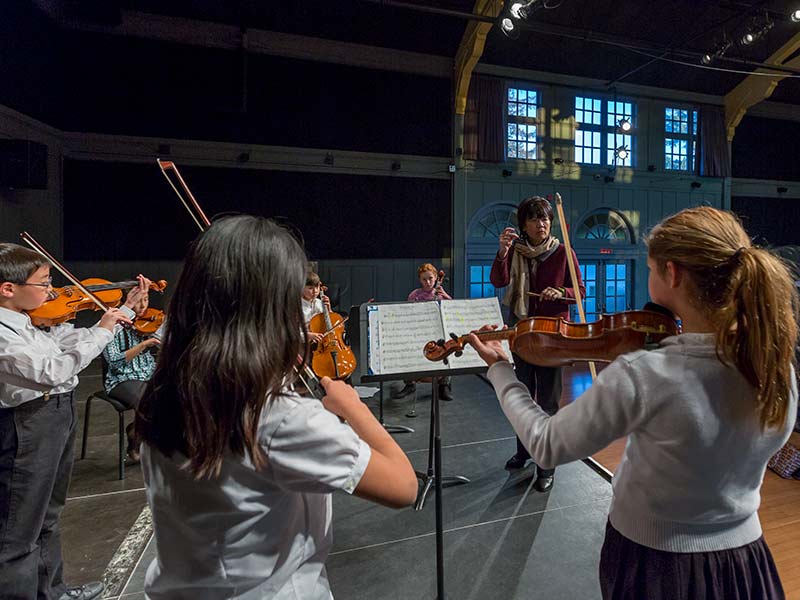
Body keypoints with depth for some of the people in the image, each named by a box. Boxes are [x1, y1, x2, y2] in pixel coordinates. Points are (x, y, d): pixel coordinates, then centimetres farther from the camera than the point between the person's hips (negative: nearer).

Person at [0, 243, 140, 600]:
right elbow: (53, 371, -28)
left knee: (47, 516, 24)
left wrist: (126, 311, 9)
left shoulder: (31, 320, 4)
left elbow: (77, 341, 13)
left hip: (59, 416, 10)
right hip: (29, 426, -9)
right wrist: (102, 331, -23)